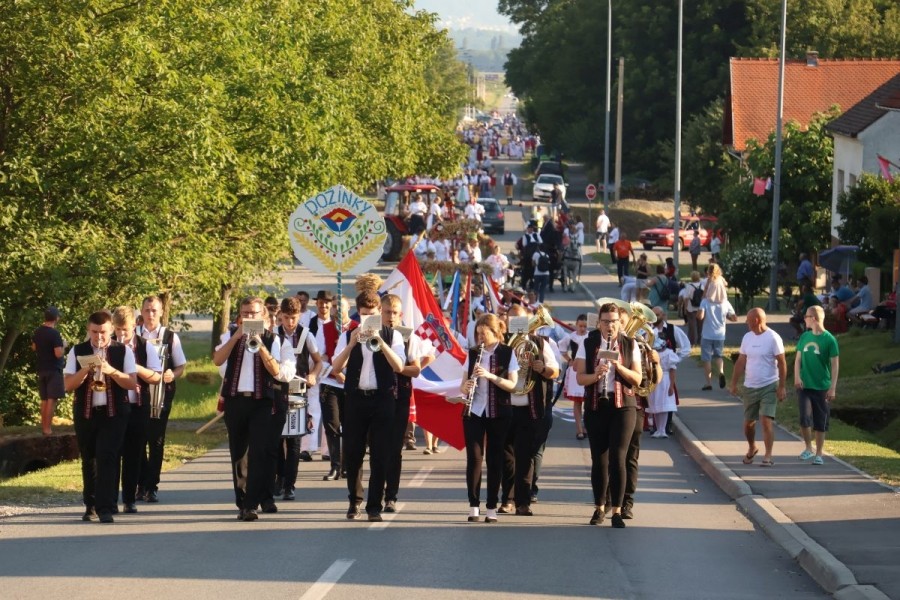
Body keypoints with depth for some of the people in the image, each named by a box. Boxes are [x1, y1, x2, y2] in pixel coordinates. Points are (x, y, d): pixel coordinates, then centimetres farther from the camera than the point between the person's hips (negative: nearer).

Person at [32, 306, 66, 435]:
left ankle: (44, 426, 18)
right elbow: (58, 354, -22)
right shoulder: (54, 334, -18)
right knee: (52, 399, -7)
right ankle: (47, 428, -12)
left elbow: (34, 348, 21)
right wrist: (63, 346, -5)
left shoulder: (37, 332, 6)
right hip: (54, 370, -8)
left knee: (44, 399, 15)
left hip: (41, 369, 8)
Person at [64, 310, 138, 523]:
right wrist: (85, 370, -19)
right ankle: (91, 506, 22)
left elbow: (132, 383, -6)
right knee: (88, 460, 10)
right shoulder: (77, 352, 4)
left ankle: (106, 509, -12)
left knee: (107, 458, -11)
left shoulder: (123, 351, 1)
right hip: (85, 413, 2)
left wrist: (111, 371, -21)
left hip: (114, 413, -2)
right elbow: (68, 385, -1)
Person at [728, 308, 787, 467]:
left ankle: (768, 456, -11)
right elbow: (741, 362, 13)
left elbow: (781, 363, -9)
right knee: (748, 422, 12)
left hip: (769, 386, -6)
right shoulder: (747, 337, 7)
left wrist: (781, 387, -12)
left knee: (767, 421, -13)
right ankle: (751, 448, 36)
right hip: (750, 387, 6)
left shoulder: (773, 338, -10)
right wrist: (734, 384, 10)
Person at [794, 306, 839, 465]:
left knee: (820, 423, 4)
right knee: (804, 418, -11)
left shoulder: (829, 339, -7)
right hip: (804, 386, 3)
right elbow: (798, 359, 11)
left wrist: (833, 388, -10)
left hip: (822, 387, -3)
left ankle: (818, 454, 15)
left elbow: (835, 365, -5)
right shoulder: (804, 337, 6)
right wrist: (797, 377, -7)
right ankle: (808, 448, 10)